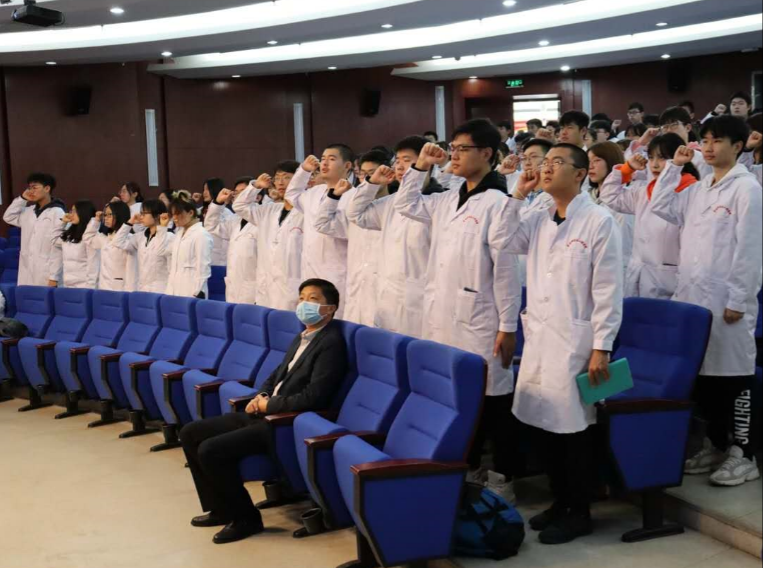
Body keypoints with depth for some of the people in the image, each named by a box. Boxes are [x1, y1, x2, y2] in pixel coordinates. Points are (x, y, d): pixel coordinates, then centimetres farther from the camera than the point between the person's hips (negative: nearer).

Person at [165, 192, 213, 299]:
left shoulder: (201, 235, -9)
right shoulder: (179, 234, 15)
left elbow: (203, 269, -12)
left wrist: (197, 295, -13)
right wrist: (169, 291, 13)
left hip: (191, 294, -7)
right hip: (175, 292, 7)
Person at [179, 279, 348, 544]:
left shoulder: (331, 343, -14)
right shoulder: (301, 338, 15)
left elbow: (313, 398, -22)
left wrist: (268, 405, -12)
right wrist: (261, 396, 3)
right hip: (266, 414, 10)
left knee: (210, 450, -22)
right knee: (191, 433, 6)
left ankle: (246, 517, -4)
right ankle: (220, 507, 14)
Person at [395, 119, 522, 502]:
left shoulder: (497, 202, -10)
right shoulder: (447, 202, 13)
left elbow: (506, 267, -12)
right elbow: (405, 204, 29)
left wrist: (508, 326, -13)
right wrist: (420, 168, 15)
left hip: (479, 321, -7)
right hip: (444, 320, 7)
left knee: (493, 402, 1)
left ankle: (502, 480, 12)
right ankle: (469, 471, 26)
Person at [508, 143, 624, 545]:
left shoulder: (599, 221, -8)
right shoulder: (538, 219, 11)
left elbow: (608, 289, -11)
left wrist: (601, 347, -14)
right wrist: (517, 196, 2)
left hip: (575, 338, -6)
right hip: (538, 335, 6)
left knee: (573, 425, -1)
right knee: (544, 422, 11)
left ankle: (579, 513, 13)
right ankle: (559, 502, 26)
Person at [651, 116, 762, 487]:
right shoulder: (698, 189, 13)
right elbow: (661, 208, 18)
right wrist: (674, 167, 11)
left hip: (727, 299, -7)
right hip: (693, 295, 7)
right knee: (702, 372, 12)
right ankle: (716, 445, 24)